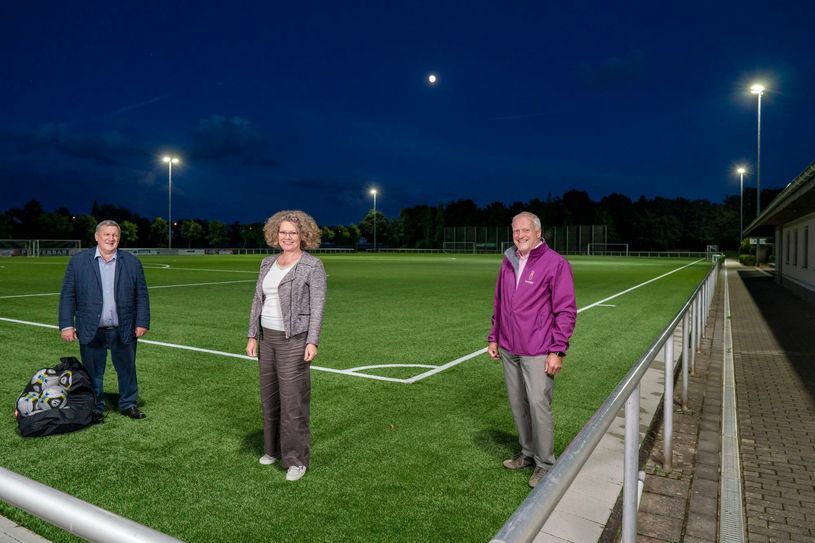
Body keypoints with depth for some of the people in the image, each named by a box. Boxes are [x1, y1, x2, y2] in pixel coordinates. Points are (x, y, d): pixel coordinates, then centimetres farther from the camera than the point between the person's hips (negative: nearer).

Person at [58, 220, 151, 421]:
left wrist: (142, 323, -3)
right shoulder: (78, 260, 1)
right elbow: (67, 295, 1)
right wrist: (66, 325, -5)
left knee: (127, 370, 12)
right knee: (93, 373, 10)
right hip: (91, 331, -1)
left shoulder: (132, 262, 3)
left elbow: (142, 295, 3)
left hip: (123, 330, 1)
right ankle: (95, 408, 26)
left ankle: (128, 404, 28)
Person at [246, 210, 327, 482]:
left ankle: (297, 459, 8)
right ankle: (274, 448, 31)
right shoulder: (268, 263, 10)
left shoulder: (313, 266, -9)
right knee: (269, 395, 14)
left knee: (293, 398, -4)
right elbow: (258, 301, 12)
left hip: (293, 339, -6)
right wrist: (252, 336, 7)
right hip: (267, 337, 7)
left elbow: (317, 306, -12)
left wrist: (312, 341, -20)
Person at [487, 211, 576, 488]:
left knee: (538, 406, -2)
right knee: (517, 405, 14)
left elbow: (566, 311, -9)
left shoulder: (556, 263, -8)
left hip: (537, 352, -6)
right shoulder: (508, 262, 10)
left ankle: (545, 464, 14)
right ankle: (528, 452, 31)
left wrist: (557, 351, -13)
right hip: (508, 350, 6)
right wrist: (493, 337, 15)